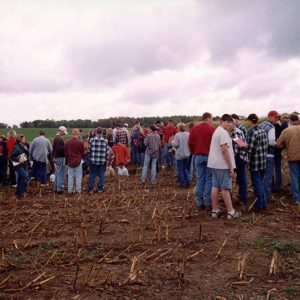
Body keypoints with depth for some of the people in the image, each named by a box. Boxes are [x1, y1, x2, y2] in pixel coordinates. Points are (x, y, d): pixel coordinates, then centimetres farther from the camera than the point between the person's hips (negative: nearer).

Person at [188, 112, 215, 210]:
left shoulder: (194, 129, 4)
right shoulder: (212, 129, -8)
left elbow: (190, 142, 4)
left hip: (198, 156, 4)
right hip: (209, 156, -4)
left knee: (200, 180, 8)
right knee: (209, 180, 3)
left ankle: (199, 203, 10)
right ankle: (207, 203, 4)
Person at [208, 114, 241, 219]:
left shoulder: (217, 131, 17)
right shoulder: (223, 132, -15)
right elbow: (224, 150, -22)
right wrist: (231, 167, -19)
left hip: (214, 163, 9)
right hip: (223, 165, -9)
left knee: (215, 186, 10)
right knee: (225, 188, -3)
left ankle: (215, 210, 14)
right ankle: (231, 212, 4)